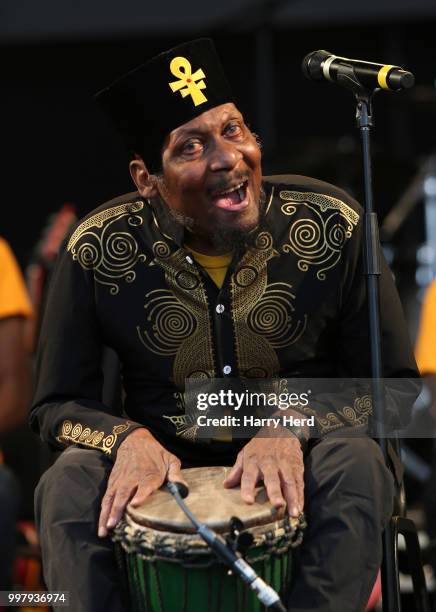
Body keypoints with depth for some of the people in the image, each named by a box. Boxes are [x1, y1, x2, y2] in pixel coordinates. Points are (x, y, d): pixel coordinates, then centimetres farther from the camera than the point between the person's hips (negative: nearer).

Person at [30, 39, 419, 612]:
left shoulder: (333, 225, -12)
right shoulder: (98, 248, -11)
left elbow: (396, 386, -5)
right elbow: (56, 404, -2)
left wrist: (294, 429, -24)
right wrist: (128, 437, -24)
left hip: (295, 476, 0)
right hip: (162, 472, 0)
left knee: (356, 465, -32)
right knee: (69, 482, -29)